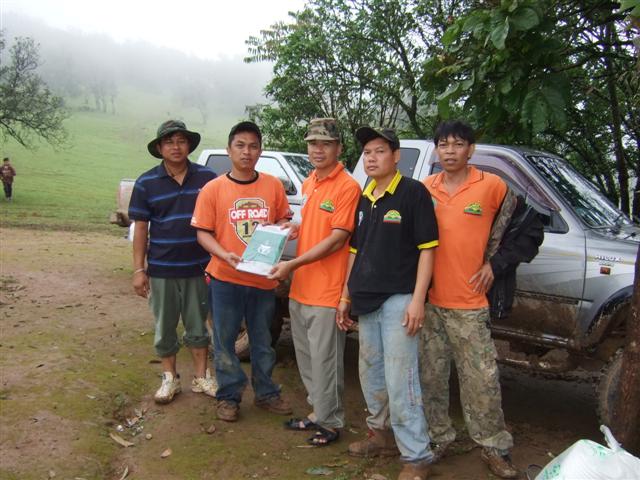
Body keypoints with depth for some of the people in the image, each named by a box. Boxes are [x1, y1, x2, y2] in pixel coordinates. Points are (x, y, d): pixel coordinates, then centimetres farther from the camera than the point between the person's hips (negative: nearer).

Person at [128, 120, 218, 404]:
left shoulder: (207, 178, -1)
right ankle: (170, 378, 28)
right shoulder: (146, 183, -1)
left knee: (197, 325, 12)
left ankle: (201, 377, 26)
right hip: (161, 269, 0)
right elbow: (140, 228, 0)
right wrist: (139, 269, -4)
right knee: (165, 327, 12)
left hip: (198, 267, 0)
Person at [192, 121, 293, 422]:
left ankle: (266, 393, 33)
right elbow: (203, 233, -4)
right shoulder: (213, 189, -4)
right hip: (225, 279, -2)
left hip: (264, 278, 2)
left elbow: (283, 220, 14)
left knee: (263, 342, 16)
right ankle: (229, 396, 26)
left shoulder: (273, 186, 2)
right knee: (225, 342, 9)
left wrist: (283, 228, -9)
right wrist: (224, 255, -20)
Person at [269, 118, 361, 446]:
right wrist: (295, 231, 5)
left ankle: (330, 422, 19)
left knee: (324, 361, 2)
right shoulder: (309, 183, 13)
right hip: (300, 287, 8)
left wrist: (293, 264, -20)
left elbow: (336, 239, -18)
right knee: (306, 357, 18)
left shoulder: (347, 187, -13)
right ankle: (318, 411, 33)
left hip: (326, 292, -8)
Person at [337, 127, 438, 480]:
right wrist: (346, 295, 16)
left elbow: (427, 248, -10)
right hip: (366, 301, 7)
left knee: (399, 380, -7)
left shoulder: (413, 192, -8)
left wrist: (417, 300, -17)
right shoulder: (363, 198, 12)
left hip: (398, 299, -7)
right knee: (371, 374, 17)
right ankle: (382, 434, 35)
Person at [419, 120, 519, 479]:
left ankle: (496, 448, 19)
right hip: (429, 300, 3)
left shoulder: (492, 186, -4)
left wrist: (494, 262, 4)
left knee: (482, 379, 2)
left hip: (469, 304, -3)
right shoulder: (425, 189, 5)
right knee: (431, 377, 11)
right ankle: (439, 437, 29)